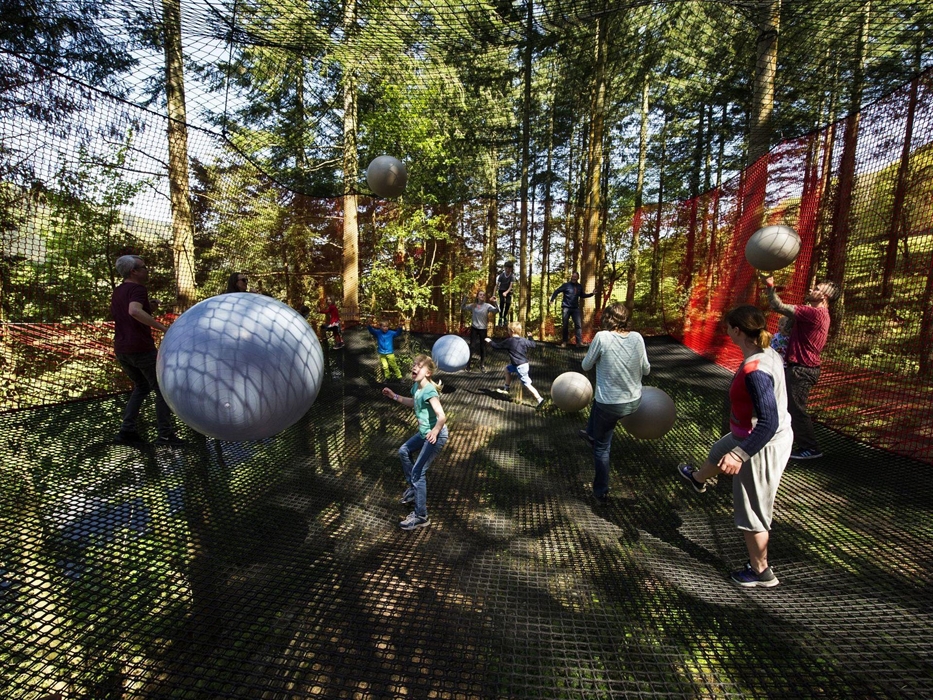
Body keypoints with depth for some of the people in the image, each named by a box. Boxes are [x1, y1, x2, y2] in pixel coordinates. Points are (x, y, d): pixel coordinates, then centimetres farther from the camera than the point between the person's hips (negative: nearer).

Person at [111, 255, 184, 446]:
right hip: (141, 348, -8)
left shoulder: (117, 292, 16)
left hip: (121, 350, 9)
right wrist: (163, 327, -33)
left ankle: (127, 431, 14)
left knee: (142, 387, 22)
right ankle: (165, 435, 3)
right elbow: (134, 311, -33)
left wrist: (150, 307, 21)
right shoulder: (137, 289, -12)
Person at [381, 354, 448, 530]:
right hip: (424, 433, 10)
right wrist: (394, 396, 20)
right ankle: (413, 488, 41)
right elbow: (413, 403, 23)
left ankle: (421, 516, 4)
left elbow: (442, 416, -37)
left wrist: (435, 431, -54)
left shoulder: (429, 391, -26)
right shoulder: (416, 386, 1)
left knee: (417, 472, -8)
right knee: (404, 451, 26)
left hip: (436, 436, -10)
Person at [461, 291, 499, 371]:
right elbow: (463, 308, 9)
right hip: (474, 328, 1)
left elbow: (497, 310, -19)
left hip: (483, 329, -1)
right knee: (472, 346, 3)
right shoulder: (473, 305, 1)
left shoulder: (487, 306, -7)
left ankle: (482, 365, 22)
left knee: (483, 347, 9)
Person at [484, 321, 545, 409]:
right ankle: (507, 387, 37)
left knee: (527, 384, -3)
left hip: (520, 367, -7)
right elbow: (533, 344, 15)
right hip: (525, 364, 8)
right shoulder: (524, 340, 1)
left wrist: (490, 341, 16)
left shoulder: (509, 341, -12)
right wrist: (530, 338, 32)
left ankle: (539, 399, -5)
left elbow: (498, 346, -2)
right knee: (507, 368, 27)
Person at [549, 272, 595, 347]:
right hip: (566, 308, -3)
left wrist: (592, 294, 15)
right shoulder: (566, 285, -4)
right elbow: (557, 291, -6)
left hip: (575, 308, 3)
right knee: (565, 325, 2)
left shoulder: (579, 286, 9)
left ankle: (579, 342, -8)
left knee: (578, 325, -6)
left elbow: (582, 296, 24)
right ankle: (564, 342, 13)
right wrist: (552, 300, -18)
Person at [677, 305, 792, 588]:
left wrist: (740, 455, -32)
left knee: (752, 511, 11)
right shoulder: (768, 354, -5)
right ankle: (698, 479, 69)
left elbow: (768, 423, -33)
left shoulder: (754, 371, -33)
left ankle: (761, 572, 34)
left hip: (761, 447, -9)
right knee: (720, 450, 36)